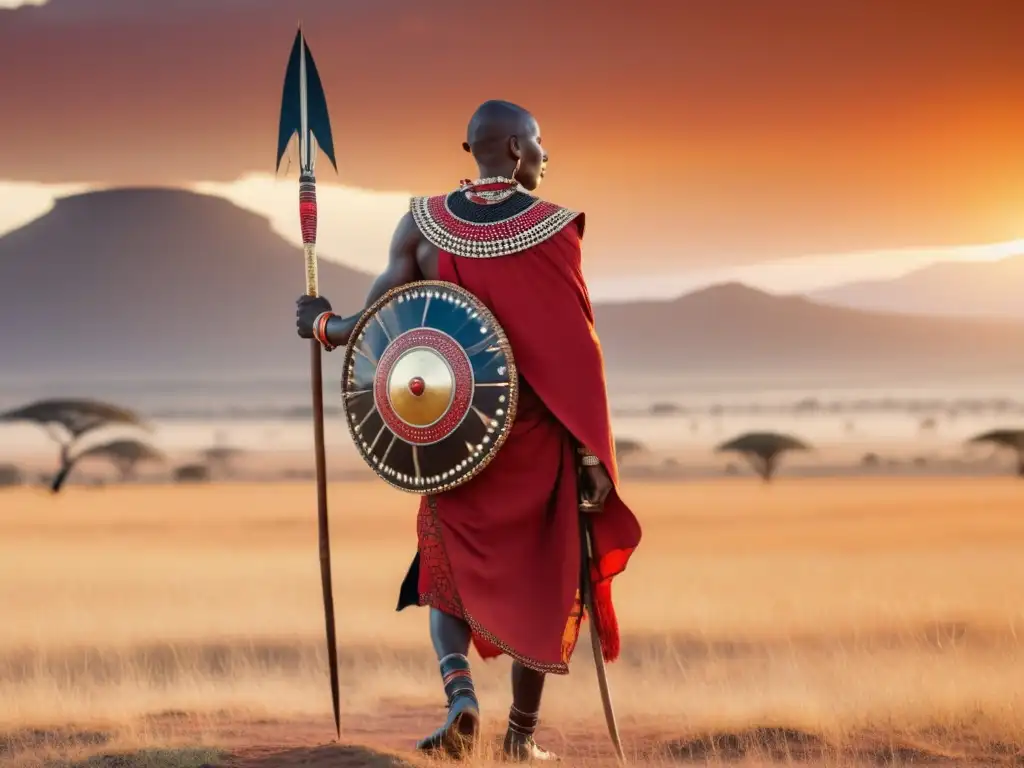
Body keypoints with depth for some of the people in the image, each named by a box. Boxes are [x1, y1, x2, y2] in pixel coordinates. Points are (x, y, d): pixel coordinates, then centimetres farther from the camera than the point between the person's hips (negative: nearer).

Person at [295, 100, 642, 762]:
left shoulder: (422, 223, -2)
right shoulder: (558, 224, -8)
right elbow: (576, 347, -10)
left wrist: (322, 325, 18)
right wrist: (593, 453, -7)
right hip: (539, 433, -2)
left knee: (451, 564, 17)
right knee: (542, 575, 12)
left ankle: (460, 690, -9)